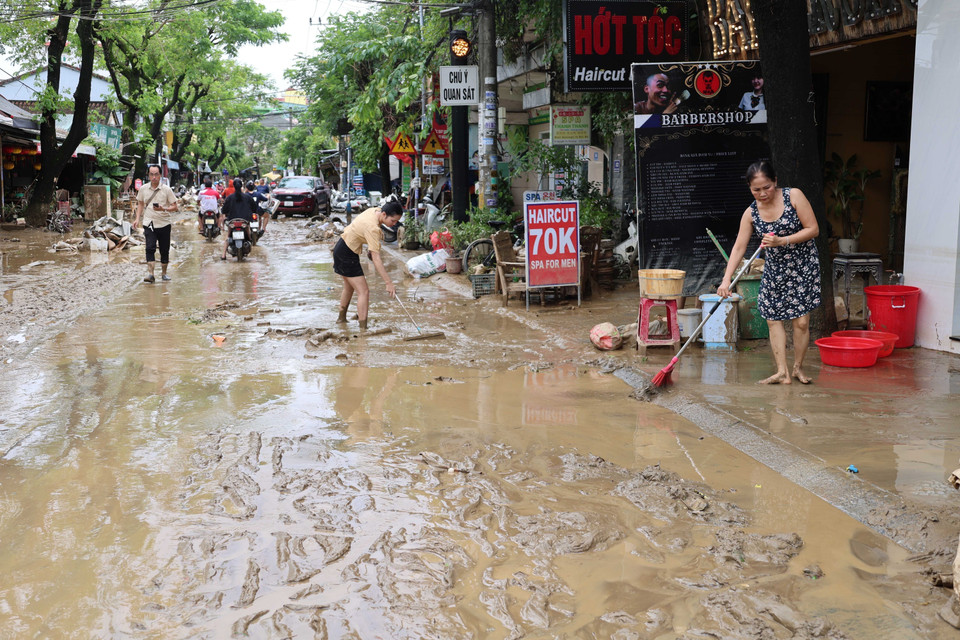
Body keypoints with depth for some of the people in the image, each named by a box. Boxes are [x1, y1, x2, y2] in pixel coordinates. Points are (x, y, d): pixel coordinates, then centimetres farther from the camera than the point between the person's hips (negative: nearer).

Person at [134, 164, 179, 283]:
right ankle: (150, 274, -19)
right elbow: (140, 203, 20)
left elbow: (175, 207, -2)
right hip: (149, 223, 0)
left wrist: (163, 209, -20)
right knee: (150, 248, -15)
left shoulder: (166, 189, -3)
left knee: (164, 250, 7)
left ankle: (164, 273, 24)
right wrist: (137, 218, 10)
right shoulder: (143, 189, 4)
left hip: (164, 224, 0)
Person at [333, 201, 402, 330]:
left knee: (349, 287, 26)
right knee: (363, 291, -12)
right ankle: (363, 329, -14)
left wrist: (370, 248, 11)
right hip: (346, 255, -10)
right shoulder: (372, 228, -32)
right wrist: (389, 283, -33)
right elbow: (376, 259, -34)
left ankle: (341, 318, 45)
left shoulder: (376, 210, -6)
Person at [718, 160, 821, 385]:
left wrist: (782, 241, -24)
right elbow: (739, 248, -6)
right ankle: (782, 372, 4)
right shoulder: (751, 213, -6)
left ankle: (798, 367, 16)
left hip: (803, 265, -3)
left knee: (801, 321, -3)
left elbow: (813, 229, -14)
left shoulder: (794, 196, -15)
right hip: (774, 268, 4)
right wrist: (726, 281, -14)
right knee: (773, 318, -1)